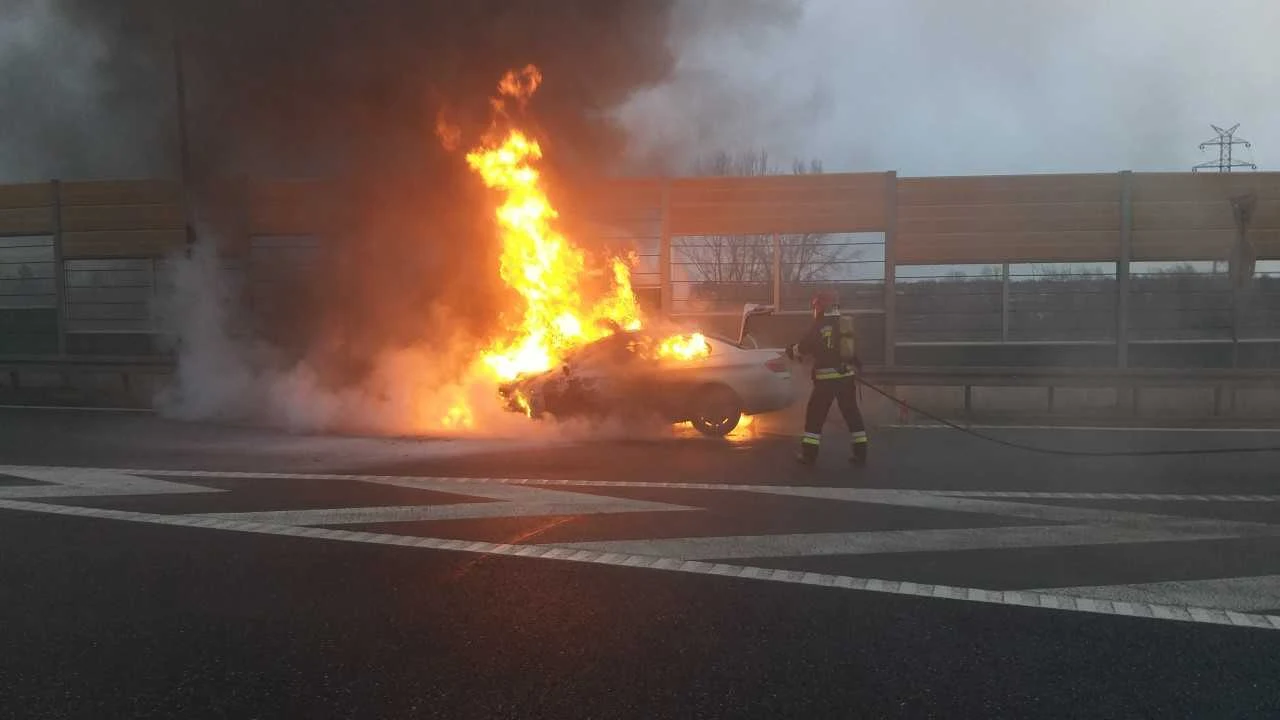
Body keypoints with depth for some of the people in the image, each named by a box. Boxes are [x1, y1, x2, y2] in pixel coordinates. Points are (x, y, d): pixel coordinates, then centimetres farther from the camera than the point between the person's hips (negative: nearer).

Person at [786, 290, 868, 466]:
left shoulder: (819, 325, -8)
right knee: (852, 414, 12)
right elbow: (855, 349, 18)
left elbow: (804, 346, -1)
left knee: (815, 415, 6)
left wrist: (791, 351, 20)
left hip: (826, 377, -5)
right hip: (847, 375, 5)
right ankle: (860, 454, 12)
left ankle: (809, 454, 8)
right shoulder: (848, 324, 9)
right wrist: (857, 366, 32)